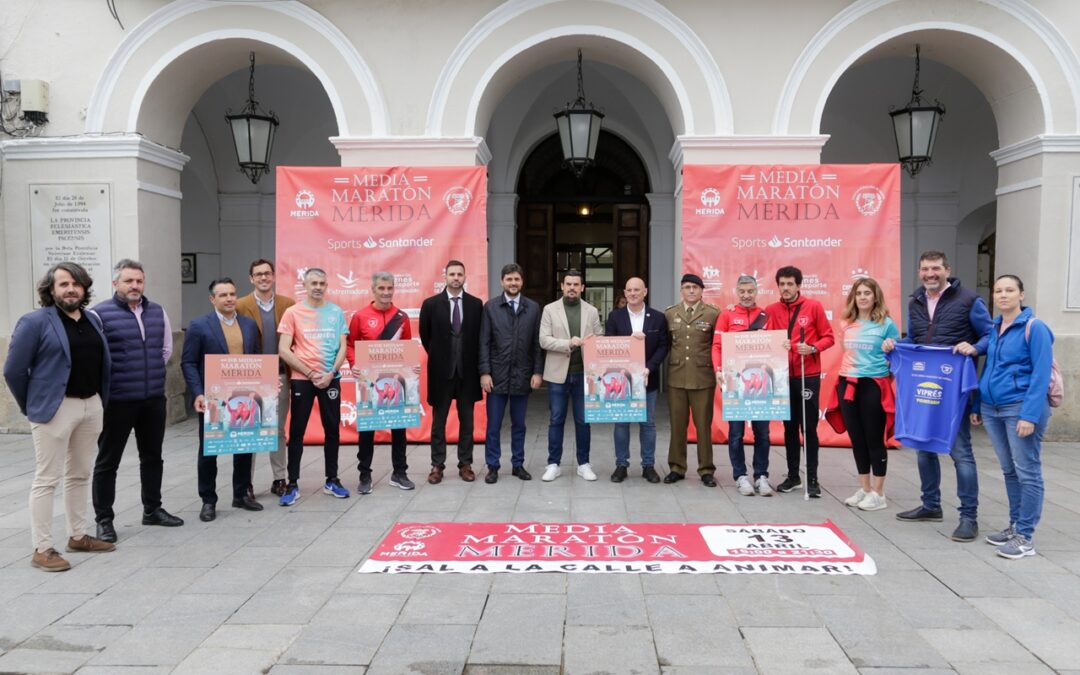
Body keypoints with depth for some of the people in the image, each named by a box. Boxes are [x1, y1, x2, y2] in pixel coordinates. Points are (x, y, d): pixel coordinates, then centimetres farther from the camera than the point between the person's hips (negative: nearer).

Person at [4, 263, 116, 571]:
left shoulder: (93, 320, 11)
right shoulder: (35, 322, -7)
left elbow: (104, 364, 15)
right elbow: (13, 370, -7)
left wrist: (102, 400, 8)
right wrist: (32, 407, -1)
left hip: (92, 406, 7)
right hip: (56, 408, -6)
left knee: (80, 475, 15)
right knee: (47, 480, 0)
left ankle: (78, 536, 27)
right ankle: (42, 549, 6)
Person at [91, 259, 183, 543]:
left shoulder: (158, 312, 7)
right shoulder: (100, 314, -12)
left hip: (154, 399, 6)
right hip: (117, 400, -5)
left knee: (152, 456, 15)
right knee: (107, 461, 6)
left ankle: (152, 509, 30)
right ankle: (104, 519, 16)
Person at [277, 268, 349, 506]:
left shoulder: (336, 312, 4)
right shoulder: (293, 312, -2)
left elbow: (342, 347, 4)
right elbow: (283, 350, -6)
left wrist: (331, 373, -10)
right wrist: (310, 374, -10)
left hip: (330, 378, 2)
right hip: (302, 379, -2)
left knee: (332, 430, 8)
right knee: (297, 431, 2)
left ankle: (332, 480, 20)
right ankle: (292, 485, 9)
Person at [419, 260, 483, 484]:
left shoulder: (476, 304, 2)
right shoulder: (431, 304, -2)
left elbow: (480, 336, 9)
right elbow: (425, 335, 8)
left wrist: (473, 361, 6)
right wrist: (437, 357, 9)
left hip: (467, 370, 1)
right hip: (441, 370, -1)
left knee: (467, 421, 7)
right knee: (439, 421, 6)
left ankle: (465, 464, 16)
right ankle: (437, 466, 13)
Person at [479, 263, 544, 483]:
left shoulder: (533, 308, 5)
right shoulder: (490, 306, 1)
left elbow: (537, 343, 4)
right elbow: (484, 343, -1)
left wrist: (538, 372, -2)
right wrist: (484, 372, -7)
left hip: (522, 376, 1)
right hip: (497, 375, -1)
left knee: (519, 424, 10)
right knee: (493, 425, 4)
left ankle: (518, 465, 21)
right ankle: (493, 467, 14)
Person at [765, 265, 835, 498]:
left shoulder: (814, 307, -2)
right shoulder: (771, 310, 3)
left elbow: (828, 337, 0)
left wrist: (812, 348, -17)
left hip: (808, 375, -3)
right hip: (783, 376, 3)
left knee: (809, 428, 1)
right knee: (789, 427, 11)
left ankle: (812, 478, 9)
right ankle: (793, 476, 21)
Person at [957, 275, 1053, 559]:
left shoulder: (1034, 327, -8)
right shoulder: (994, 328, 12)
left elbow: (1041, 374, -14)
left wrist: (1030, 415, -19)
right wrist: (977, 406, 14)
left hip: (1020, 408, -7)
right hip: (992, 408, 7)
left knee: (1027, 472, 0)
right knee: (1009, 470, 15)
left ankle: (1025, 537, 6)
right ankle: (1015, 525, 26)